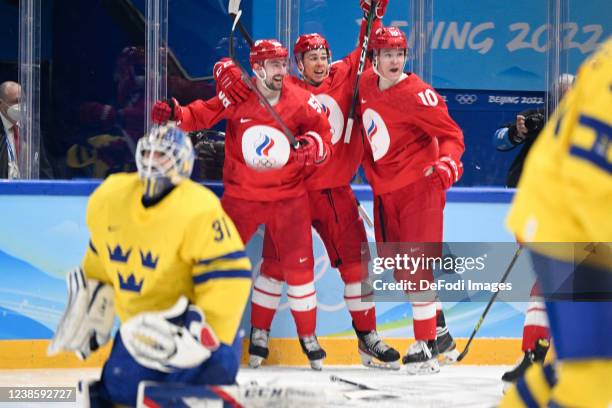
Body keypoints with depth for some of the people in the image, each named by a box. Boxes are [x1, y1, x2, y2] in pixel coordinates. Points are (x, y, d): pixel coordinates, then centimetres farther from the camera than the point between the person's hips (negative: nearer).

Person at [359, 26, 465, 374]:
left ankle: (426, 346, -9)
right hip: (384, 190, 7)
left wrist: (447, 162, -31)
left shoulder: (417, 94, -15)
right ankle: (439, 331, 26)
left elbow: (452, 134, -14)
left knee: (416, 265, -11)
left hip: (418, 186, -7)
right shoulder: (366, 85, 5)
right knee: (399, 268, 11)